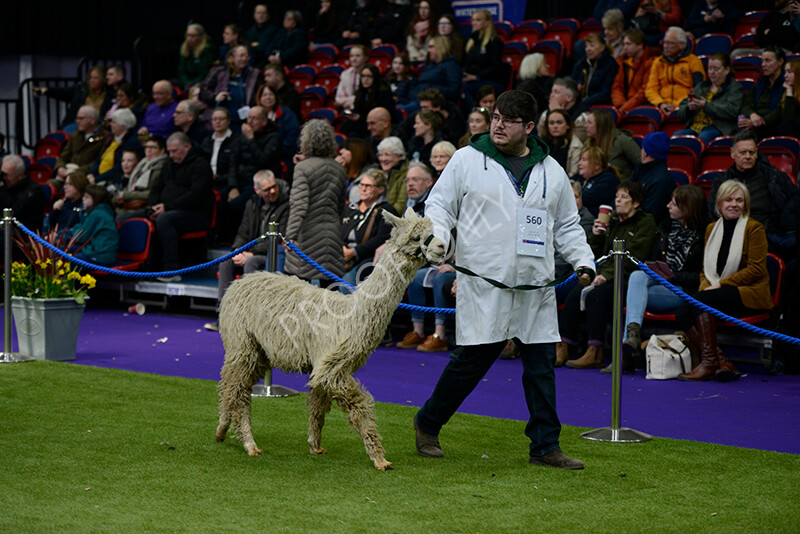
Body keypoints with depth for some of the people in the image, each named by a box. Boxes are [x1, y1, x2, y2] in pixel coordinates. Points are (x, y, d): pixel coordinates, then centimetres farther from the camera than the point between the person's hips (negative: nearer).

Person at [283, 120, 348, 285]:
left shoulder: (303, 168, -9)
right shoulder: (339, 170, 10)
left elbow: (299, 205, -17)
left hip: (307, 235, -5)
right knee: (329, 285, 6)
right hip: (332, 233, 5)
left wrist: (291, 235, -19)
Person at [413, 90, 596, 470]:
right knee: (471, 361, -2)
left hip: (536, 289, 4)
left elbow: (567, 226, 19)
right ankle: (427, 425, 18)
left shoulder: (551, 171, 13)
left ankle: (545, 445, 12)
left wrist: (583, 261, 5)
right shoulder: (467, 160, 4)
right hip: (482, 285, -4)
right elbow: (439, 204, 6)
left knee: (541, 364, 3)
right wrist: (437, 238, -13)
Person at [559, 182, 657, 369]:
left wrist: (607, 275, -21)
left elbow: (633, 258, -12)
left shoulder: (645, 222, -1)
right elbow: (596, 255, 23)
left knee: (596, 295, -32)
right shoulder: (612, 221, 20)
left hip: (627, 279, -6)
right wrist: (596, 235, 4)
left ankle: (595, 353, -31)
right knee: (575, 293, -20)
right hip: (606, 276, 6)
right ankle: (562, 348, -24)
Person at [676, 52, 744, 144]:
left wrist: (706, 106, -13)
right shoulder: (700, 86, 28)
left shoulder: (735, 88, 11)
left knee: (704, 136, -40)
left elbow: (732, 111, -11)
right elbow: (681, 114, 24)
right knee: (676, 135, -28)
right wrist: (689, 108, -1)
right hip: (693, 128, 5)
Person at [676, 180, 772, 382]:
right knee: (682, 314, -21)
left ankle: (709, 362, -28)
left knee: (701, 301, -31)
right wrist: (705, 287, -3)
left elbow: (756, 269, -9)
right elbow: (706, 267, 20)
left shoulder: (754, 228, -1)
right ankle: (723, 363, -26)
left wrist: (721, 284, -15)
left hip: (749, 293, -6)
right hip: (715, 291, 6)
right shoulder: (712, 229, 17)